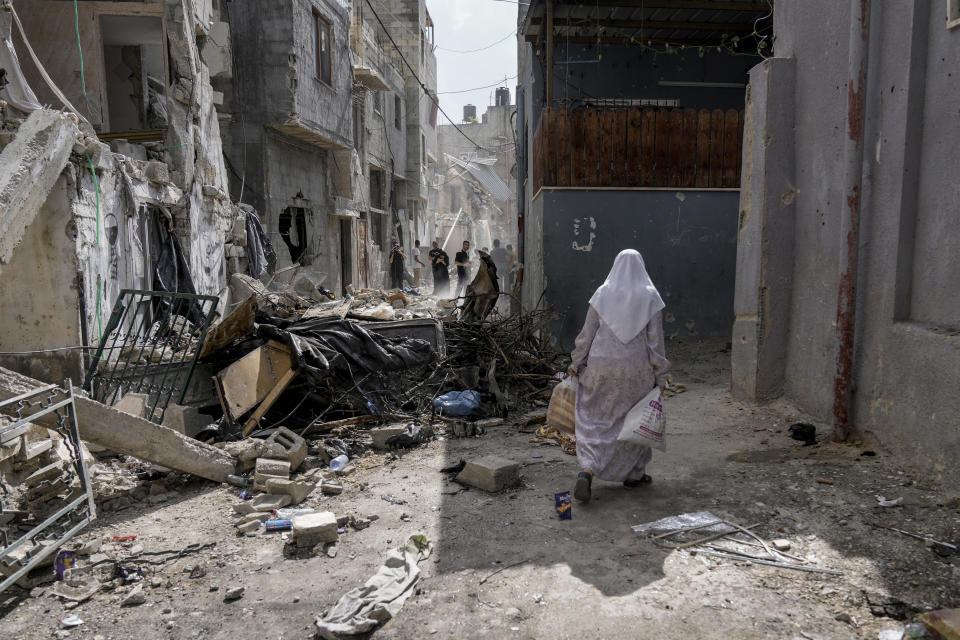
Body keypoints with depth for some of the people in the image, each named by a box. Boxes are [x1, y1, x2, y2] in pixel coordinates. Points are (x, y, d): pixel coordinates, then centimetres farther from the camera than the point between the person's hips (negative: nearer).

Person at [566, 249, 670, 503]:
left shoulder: (603, 294, -1)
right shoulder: (650, 296, -3)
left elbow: (587, 332, -1)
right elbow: (655, 339, -5)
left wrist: (576, 363, 10)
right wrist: (660, 375, 1)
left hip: (602, 368, 1)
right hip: (636, 369, 0)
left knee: (595, 420, 7)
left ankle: (586, 472, -12)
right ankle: (633, 474, 30)